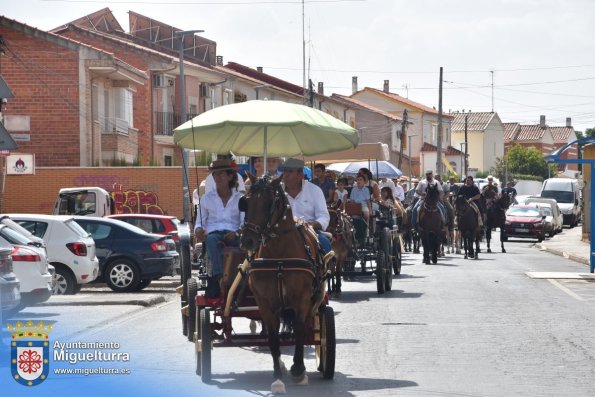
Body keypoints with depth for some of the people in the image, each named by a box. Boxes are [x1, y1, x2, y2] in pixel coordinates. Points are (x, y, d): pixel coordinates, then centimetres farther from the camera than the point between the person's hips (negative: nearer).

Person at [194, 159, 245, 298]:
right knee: (213, 240, -39)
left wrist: (237, 233, -17)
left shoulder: (240, 199, 16)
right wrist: (198, 229, -7)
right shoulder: (207, 198, 18)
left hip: (233, 236, 0)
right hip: (212, 234, 0)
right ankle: (220, 278, -57)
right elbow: (199, 221, 18)